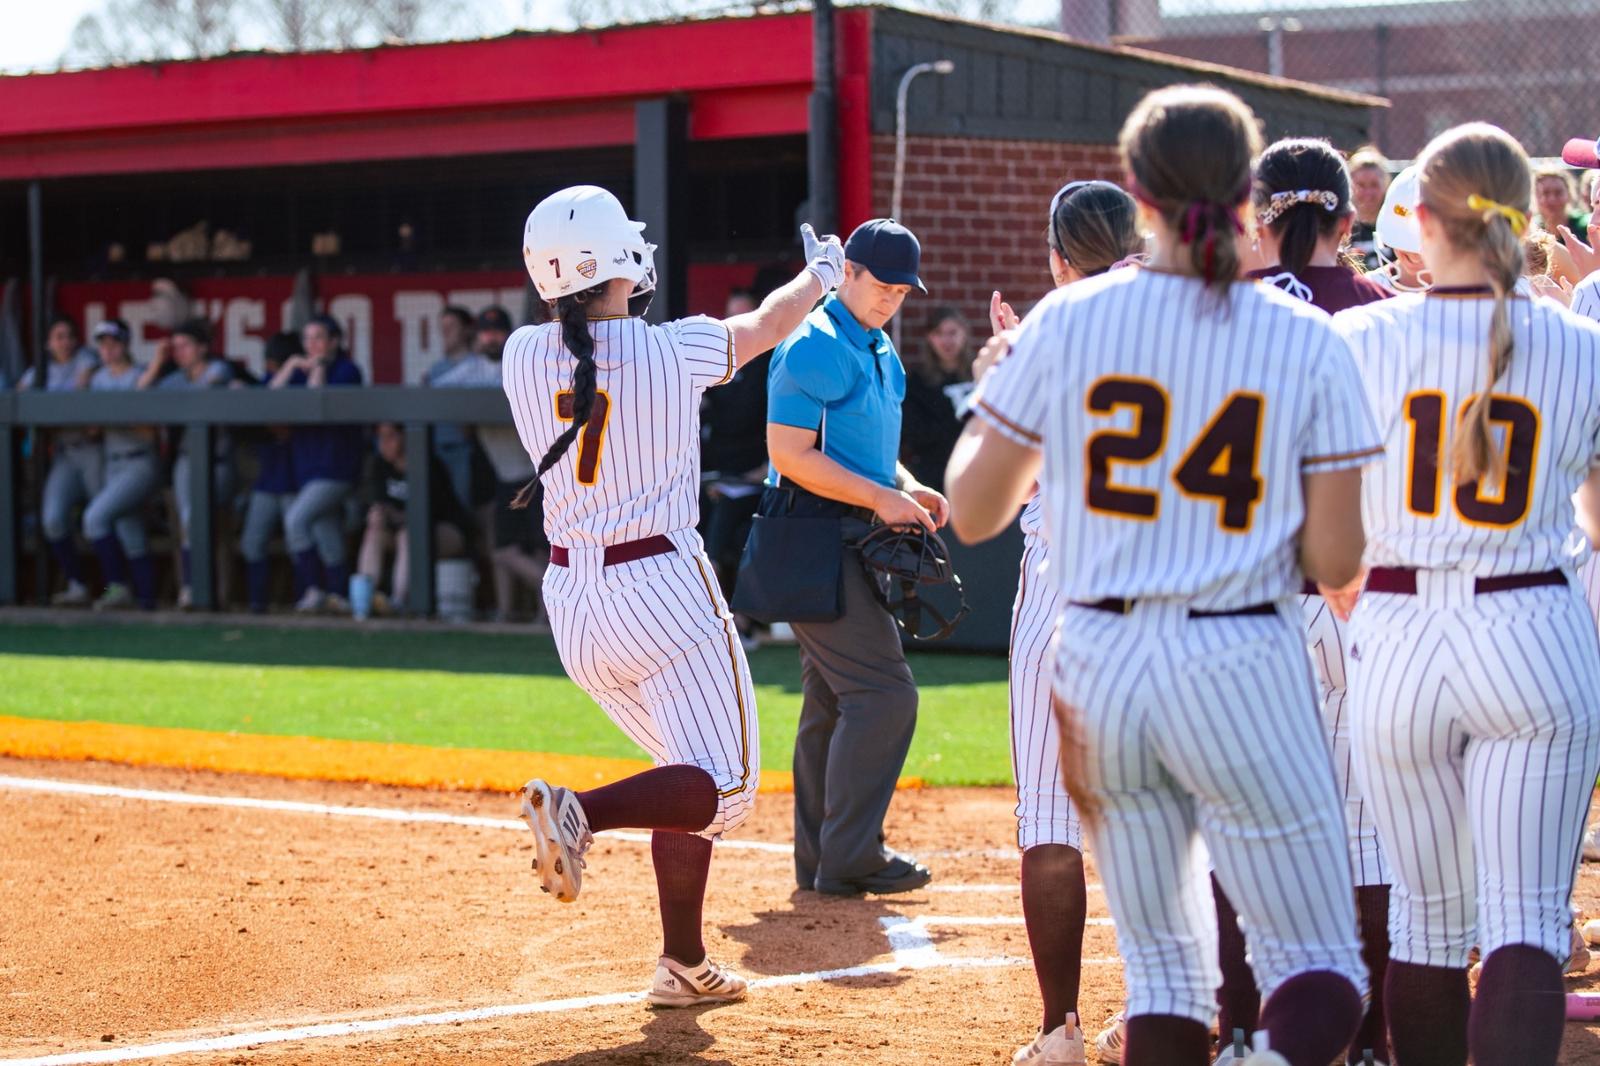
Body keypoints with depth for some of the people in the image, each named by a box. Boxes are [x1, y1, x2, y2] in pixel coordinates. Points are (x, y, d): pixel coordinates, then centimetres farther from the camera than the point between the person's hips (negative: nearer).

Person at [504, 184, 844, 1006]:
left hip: (571, 598, 6)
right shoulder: (674, 349, -9)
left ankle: (683, 964, 17)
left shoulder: (523, 356, -2)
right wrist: (820, 274, 29)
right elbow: (768, 324, 10)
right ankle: (580, 811, -28)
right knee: (724, 787, -4)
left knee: (691, 775, 20)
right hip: (663, 590, -6)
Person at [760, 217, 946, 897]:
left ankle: (822, 859, 19)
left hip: (849, 537, 10)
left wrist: (908, 487, 7)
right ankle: (849, 860, -9)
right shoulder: (813, 347, -13)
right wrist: (880, 497, -19)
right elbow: (790, 454, -19)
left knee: (834, 701, 13)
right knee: (883, 692, -13)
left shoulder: (882, 353, 17)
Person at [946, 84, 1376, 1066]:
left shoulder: (1067, 322, -2)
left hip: (1100, 670, 3)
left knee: (1163, 964, 16)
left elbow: (972, 512, 4)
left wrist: (988, 411, 22)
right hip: (1245, 674, -2)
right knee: (1319, 962, 3)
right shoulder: (1310, 342, -4)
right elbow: (1337, 564, -5)